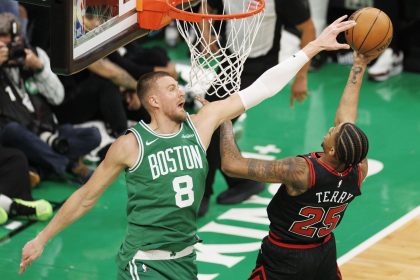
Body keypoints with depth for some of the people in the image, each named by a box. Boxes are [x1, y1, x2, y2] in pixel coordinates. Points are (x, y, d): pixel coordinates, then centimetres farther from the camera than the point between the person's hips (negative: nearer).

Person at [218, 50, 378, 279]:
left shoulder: (301, 171, -33)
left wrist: (225, 119, -17)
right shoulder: (359, 170, -19)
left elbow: (231, 165, -29)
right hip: (325, 253, 5)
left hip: (284, 261, -5)